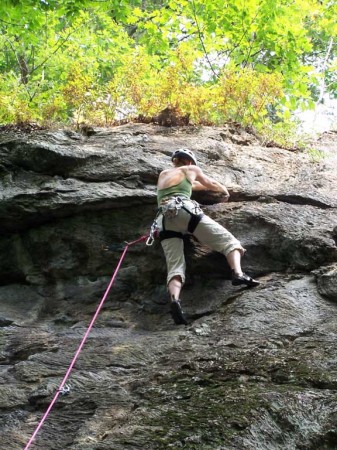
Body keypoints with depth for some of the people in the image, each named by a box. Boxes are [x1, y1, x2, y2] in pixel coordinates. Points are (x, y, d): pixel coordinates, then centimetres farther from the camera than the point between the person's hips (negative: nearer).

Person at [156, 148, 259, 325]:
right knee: (227, 240, -2)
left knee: (175, 266, -9)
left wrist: (204, 186, 68)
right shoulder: (191, 169, 24)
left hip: (164, 220, 4)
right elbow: (211, 184, 39)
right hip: (185, 210, -4)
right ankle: (238, 274, -31)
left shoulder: (163, 174, 36)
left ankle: (174, 300, -39)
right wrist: (225, 191, 60)